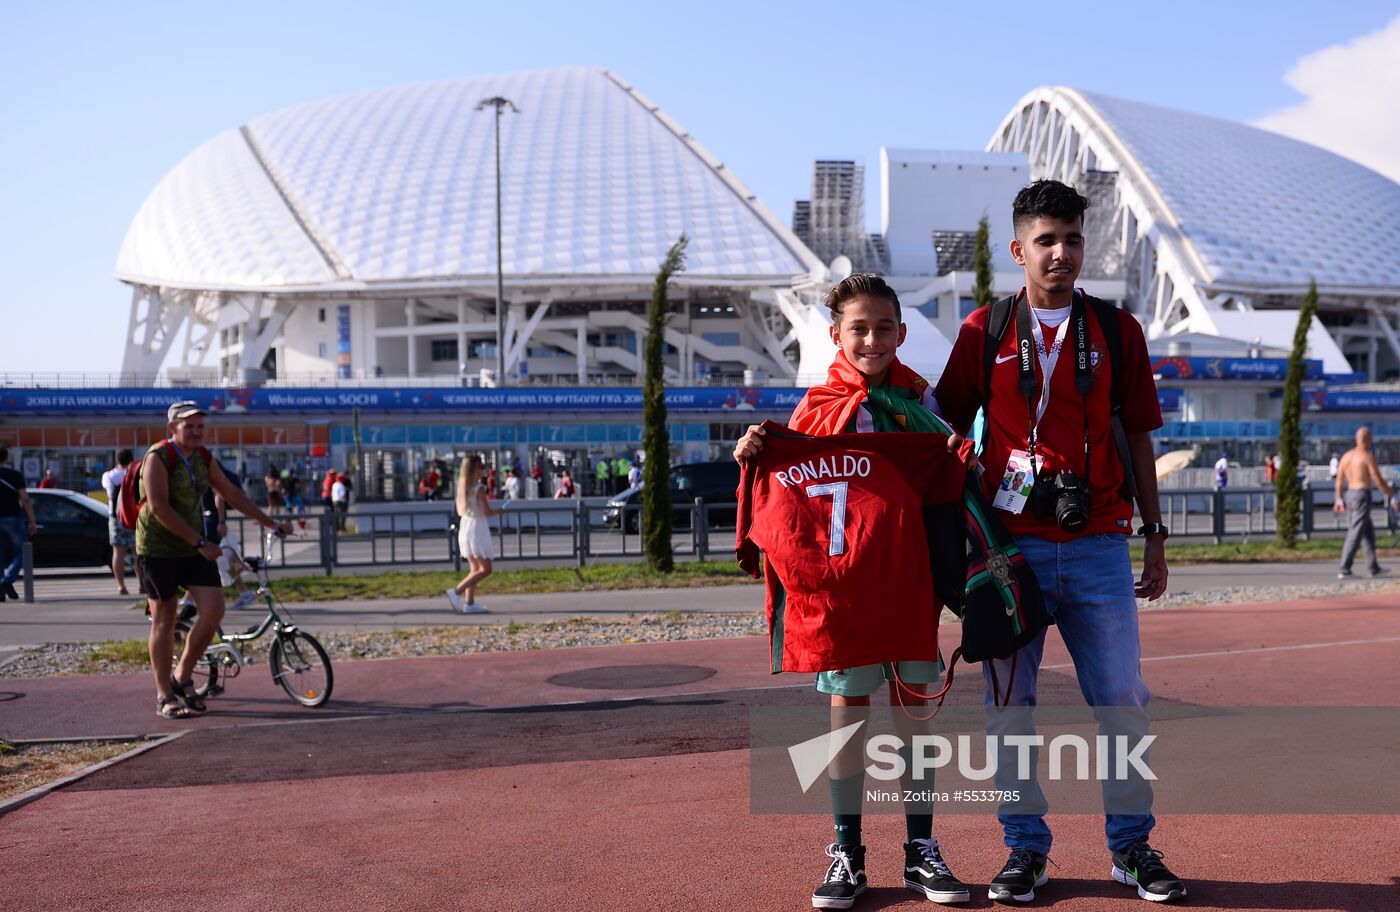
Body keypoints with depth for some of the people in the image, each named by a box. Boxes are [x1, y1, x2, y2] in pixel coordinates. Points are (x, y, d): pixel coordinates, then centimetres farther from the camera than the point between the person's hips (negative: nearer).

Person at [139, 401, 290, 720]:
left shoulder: (203, 458, 7)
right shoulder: (158, 457, -14)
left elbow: (232, 493, 14)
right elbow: (159, 507, -22)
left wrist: (270, 523, 11)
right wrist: (200, 543, -22)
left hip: (194, 549, 6)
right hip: (158, 550, -6)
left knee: (214, 610, -6)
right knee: (164, 621, 0)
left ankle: (183, 677, 13)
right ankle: (164, 696, 11)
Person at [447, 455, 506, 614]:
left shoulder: (463, 487, 8)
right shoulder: (479, 488, -15)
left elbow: (460, 511, 14)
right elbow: (487, 511, -18)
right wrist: (499, 511, -1)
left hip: (464, 527, 9)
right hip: (476, 528, -9)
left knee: (476, 568, 14)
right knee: (485, 569, -3)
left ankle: (469, 603, 11)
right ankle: (456, 591, -12)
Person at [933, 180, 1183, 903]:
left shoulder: (1117, 329, 8)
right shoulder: (984, 331, 5)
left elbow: (1137, 436, 11)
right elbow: (950, 431, 8)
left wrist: (1155, 535, 9)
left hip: (1099, 544, 1)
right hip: (1012, 543, -1)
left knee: (1123, 697, 4)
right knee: (1009, 701, 4)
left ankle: (1132, 845, 19)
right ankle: (1025, 849, 17)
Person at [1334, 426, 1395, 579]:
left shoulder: (1346, 455, 10)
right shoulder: (1368, 456, -11)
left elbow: (1339, 480, 13)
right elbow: (1378, 481, -12)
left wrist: (1339, 499, 19)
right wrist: (1391, 494, 1)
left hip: (1349, 494, 8)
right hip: (1362, 496, -8)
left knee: (1368, 532, 16)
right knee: (1355, 535, -7)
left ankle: (1374, 567, 20)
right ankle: (1344, 570, -10)